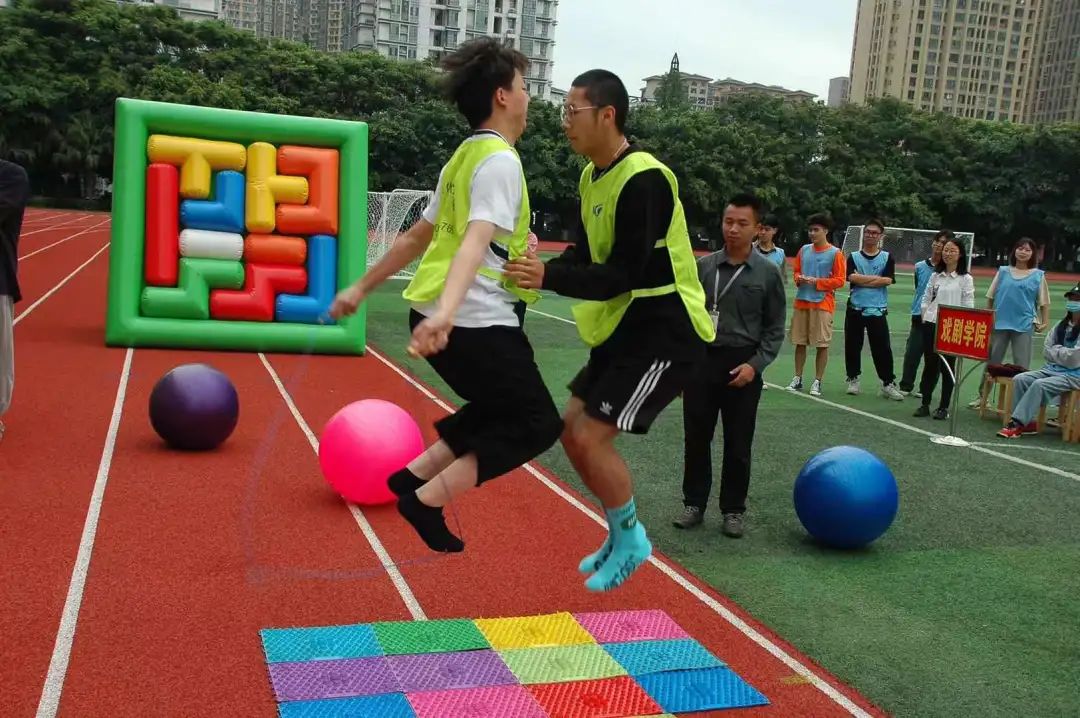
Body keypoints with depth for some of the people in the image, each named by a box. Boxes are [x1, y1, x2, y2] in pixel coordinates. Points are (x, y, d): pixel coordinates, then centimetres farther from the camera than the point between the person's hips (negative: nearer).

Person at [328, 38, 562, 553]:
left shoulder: (464, 157, 17)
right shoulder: (500, 160, -11)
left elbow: (419, 236, 23)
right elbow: (475, 240, -27)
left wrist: (362, 287, 30)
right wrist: (447, 312, -39)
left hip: (436, 317, 9)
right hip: (476, 322, -9)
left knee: (499, 408, 25)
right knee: (537, 423, 3)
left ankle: (413, 475, 17)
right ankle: (427, 500, -3)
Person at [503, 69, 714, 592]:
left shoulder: (643, 179, -21)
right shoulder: (591, 176, 7)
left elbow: (625, 275, -24)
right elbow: (586, 255, 13)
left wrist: (550, 278, -32)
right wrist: (534, 268, -4)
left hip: (666, 333, -9)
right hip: (625, 328, 10)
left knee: (592, 437, -12)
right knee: (573, 430, 10)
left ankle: (630, 542, 12)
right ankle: (623, 535, 27)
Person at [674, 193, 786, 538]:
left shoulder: (768, 272, -2)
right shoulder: (703, 265, 2)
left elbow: (775, 328, 1)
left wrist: (755, 364, -10)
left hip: (742, 365, -2)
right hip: (701, 360, 2)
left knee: (738, 444, 7)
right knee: (696, 439, 9)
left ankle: (733, 510, 22)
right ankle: (694, 503, 23)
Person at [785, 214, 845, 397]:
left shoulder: (835, 253, -4)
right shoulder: (804, 250, 10)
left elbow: (839, 280, -6)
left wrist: (817, 282, -15)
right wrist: (799, 279, -4)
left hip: (823, 304, -4)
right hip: (801, 301, 4)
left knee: (822, 344, -2)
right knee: (799, 342, 8)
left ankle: (817, 382, 6)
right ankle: (797, 379, 18)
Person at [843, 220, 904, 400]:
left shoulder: (887, 257, 6)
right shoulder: (853, 257, 6)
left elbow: (888, 280, -10)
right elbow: (852, 278, -12)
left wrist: (862, 280, -8)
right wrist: (877, 278, -9)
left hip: (878, 310, -1)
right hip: (855, 309, 1)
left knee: (883, 348, -2)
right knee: (852, 346, 6)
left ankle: (888, 383, 4)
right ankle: (853, 379, 20)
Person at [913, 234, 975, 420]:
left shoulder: (966, 279, -1)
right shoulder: (935, 276, 10)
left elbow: (968, 306, -4)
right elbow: (926, 299, 13)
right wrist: (925, 319, 2)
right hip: (931, 326, 3)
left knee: (948, 367, 3)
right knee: (929, 365, 7)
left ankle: (944, 407, 10)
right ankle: (925, 404, 14)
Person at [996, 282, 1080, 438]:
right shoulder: (1061, 325, 12)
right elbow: (1047, 351, 10)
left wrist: (1056, 350, -1)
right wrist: (1062, 352, -7)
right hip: (1052, 369, 7)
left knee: (1039, 384, -30)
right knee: (1019, 379, -14)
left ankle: (1016, 424, -26)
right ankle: (1027, 422, -12)